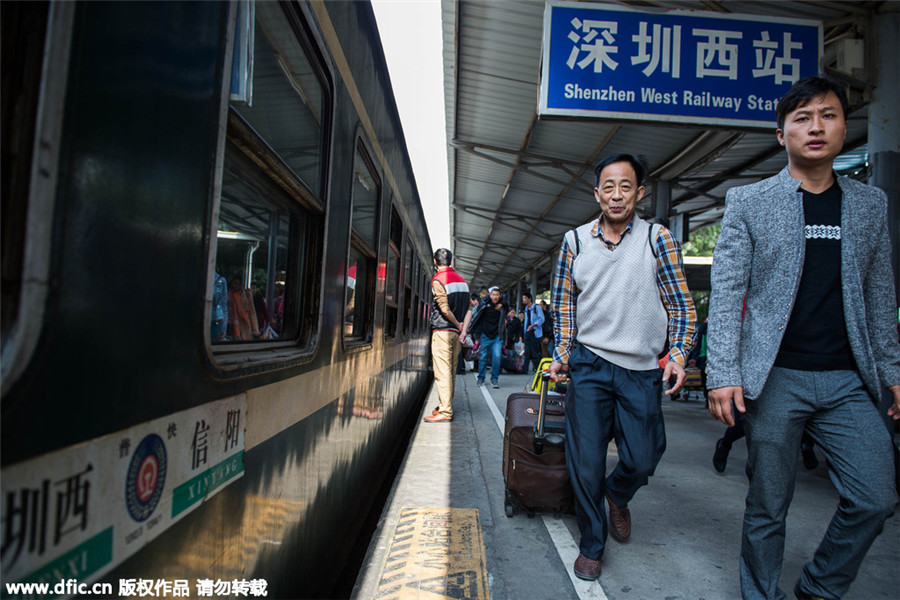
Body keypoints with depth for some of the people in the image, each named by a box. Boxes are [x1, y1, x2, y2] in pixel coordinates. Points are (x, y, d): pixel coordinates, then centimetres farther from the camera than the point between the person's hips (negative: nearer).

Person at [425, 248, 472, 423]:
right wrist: (463, 330, -1)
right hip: (456, 332, 8)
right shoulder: (462, 281, 12)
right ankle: (445, 406, 23)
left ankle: (445, 412, -7)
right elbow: (469, 310, 6)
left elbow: (445, 310, -18)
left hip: (442, 331, -8)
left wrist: (458, 325, -4)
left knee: (442, 372, -7)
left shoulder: (437, 280, -10)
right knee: (451, 372, 13)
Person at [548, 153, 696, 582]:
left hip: (643, 371, 0)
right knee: (586, 462, 4)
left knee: (642, 460, 7)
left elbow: (680, 305, 2)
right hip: (589, 365, 1)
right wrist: (561, 356, 5)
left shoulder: (657, 238, 0)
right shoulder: (575, 241, 4)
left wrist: (678, 354, -10)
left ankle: (617, 497, 43)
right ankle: (591, 544, 26)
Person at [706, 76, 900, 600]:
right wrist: (723, 374, -12)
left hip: (849, 380, 4)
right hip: (774, 378, -3)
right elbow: (726, 292, -5)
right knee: (768, 507, 5)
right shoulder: (748, 202, 1)